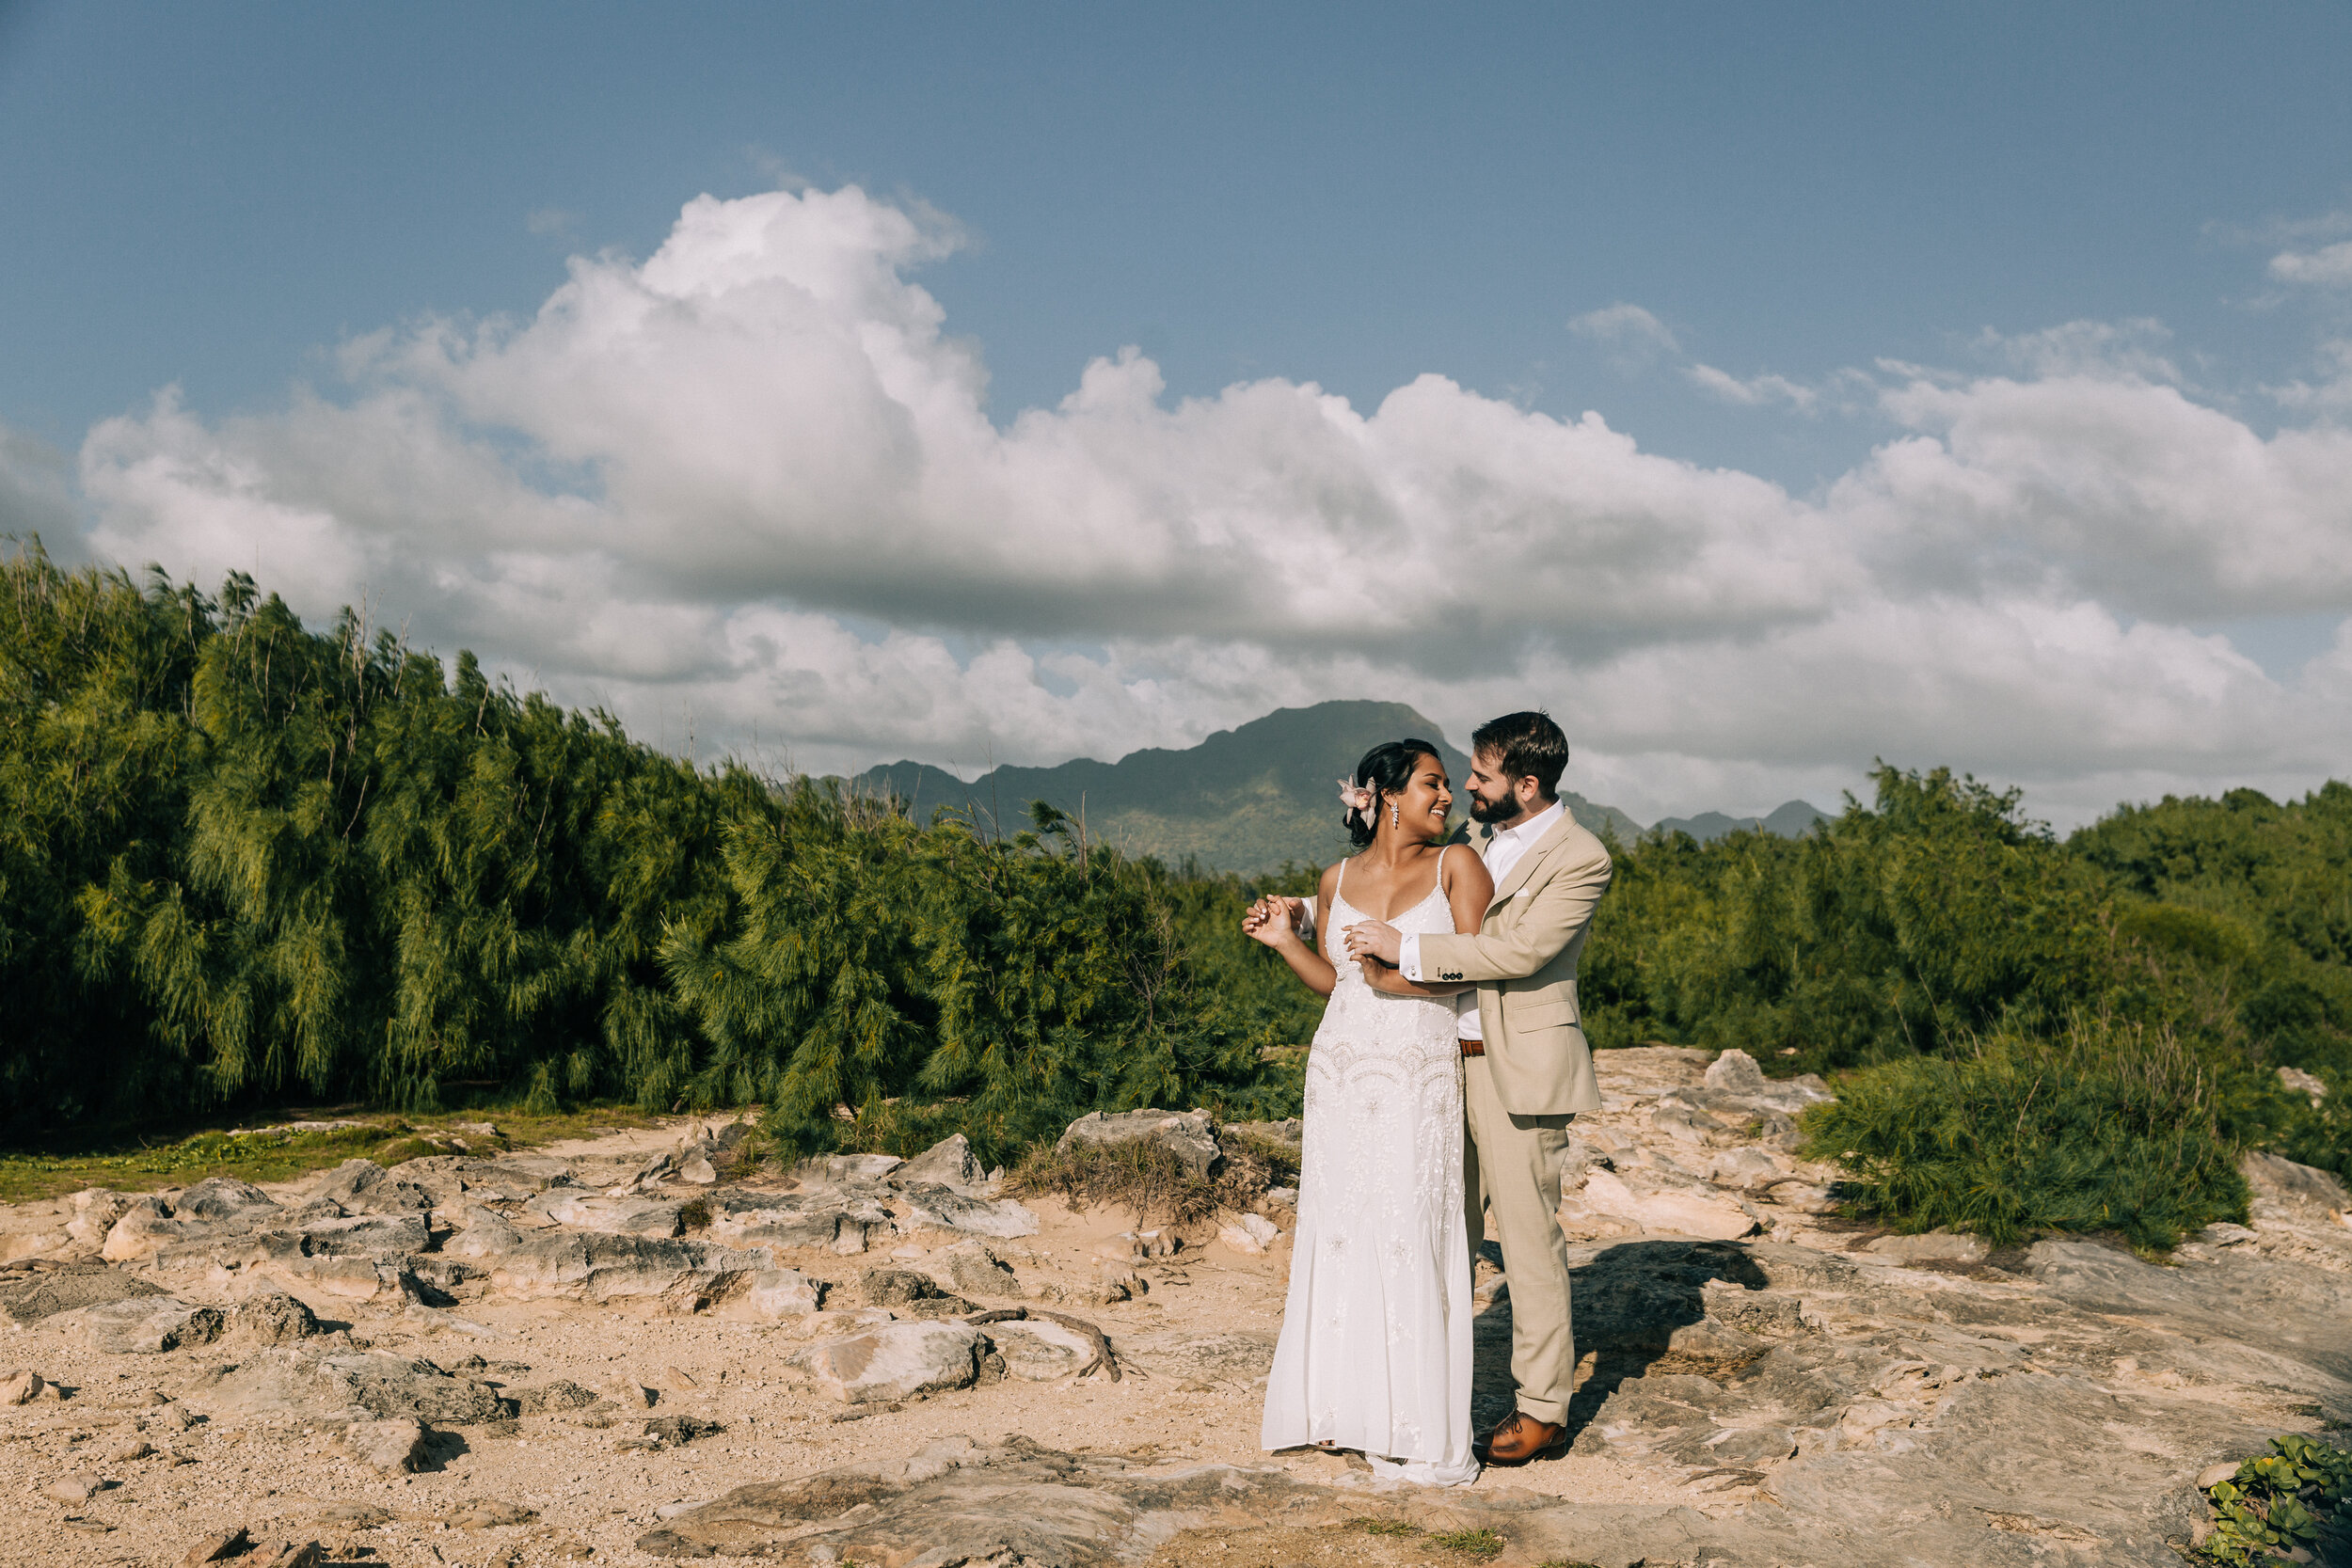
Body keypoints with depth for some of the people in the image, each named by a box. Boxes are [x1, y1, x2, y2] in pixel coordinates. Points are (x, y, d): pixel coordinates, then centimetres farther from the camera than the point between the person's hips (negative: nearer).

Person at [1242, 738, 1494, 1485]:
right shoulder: (1337, 881, 7)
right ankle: (1342, 1402, 23)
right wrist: (1284, 940, 2)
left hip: (1421, 1081, -3)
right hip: (1342, 1073, 3)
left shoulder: (1457, 865, -1)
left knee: (1410, 1238, -3)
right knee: (1338, 1232, 9)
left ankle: (1414, 1427, 8)